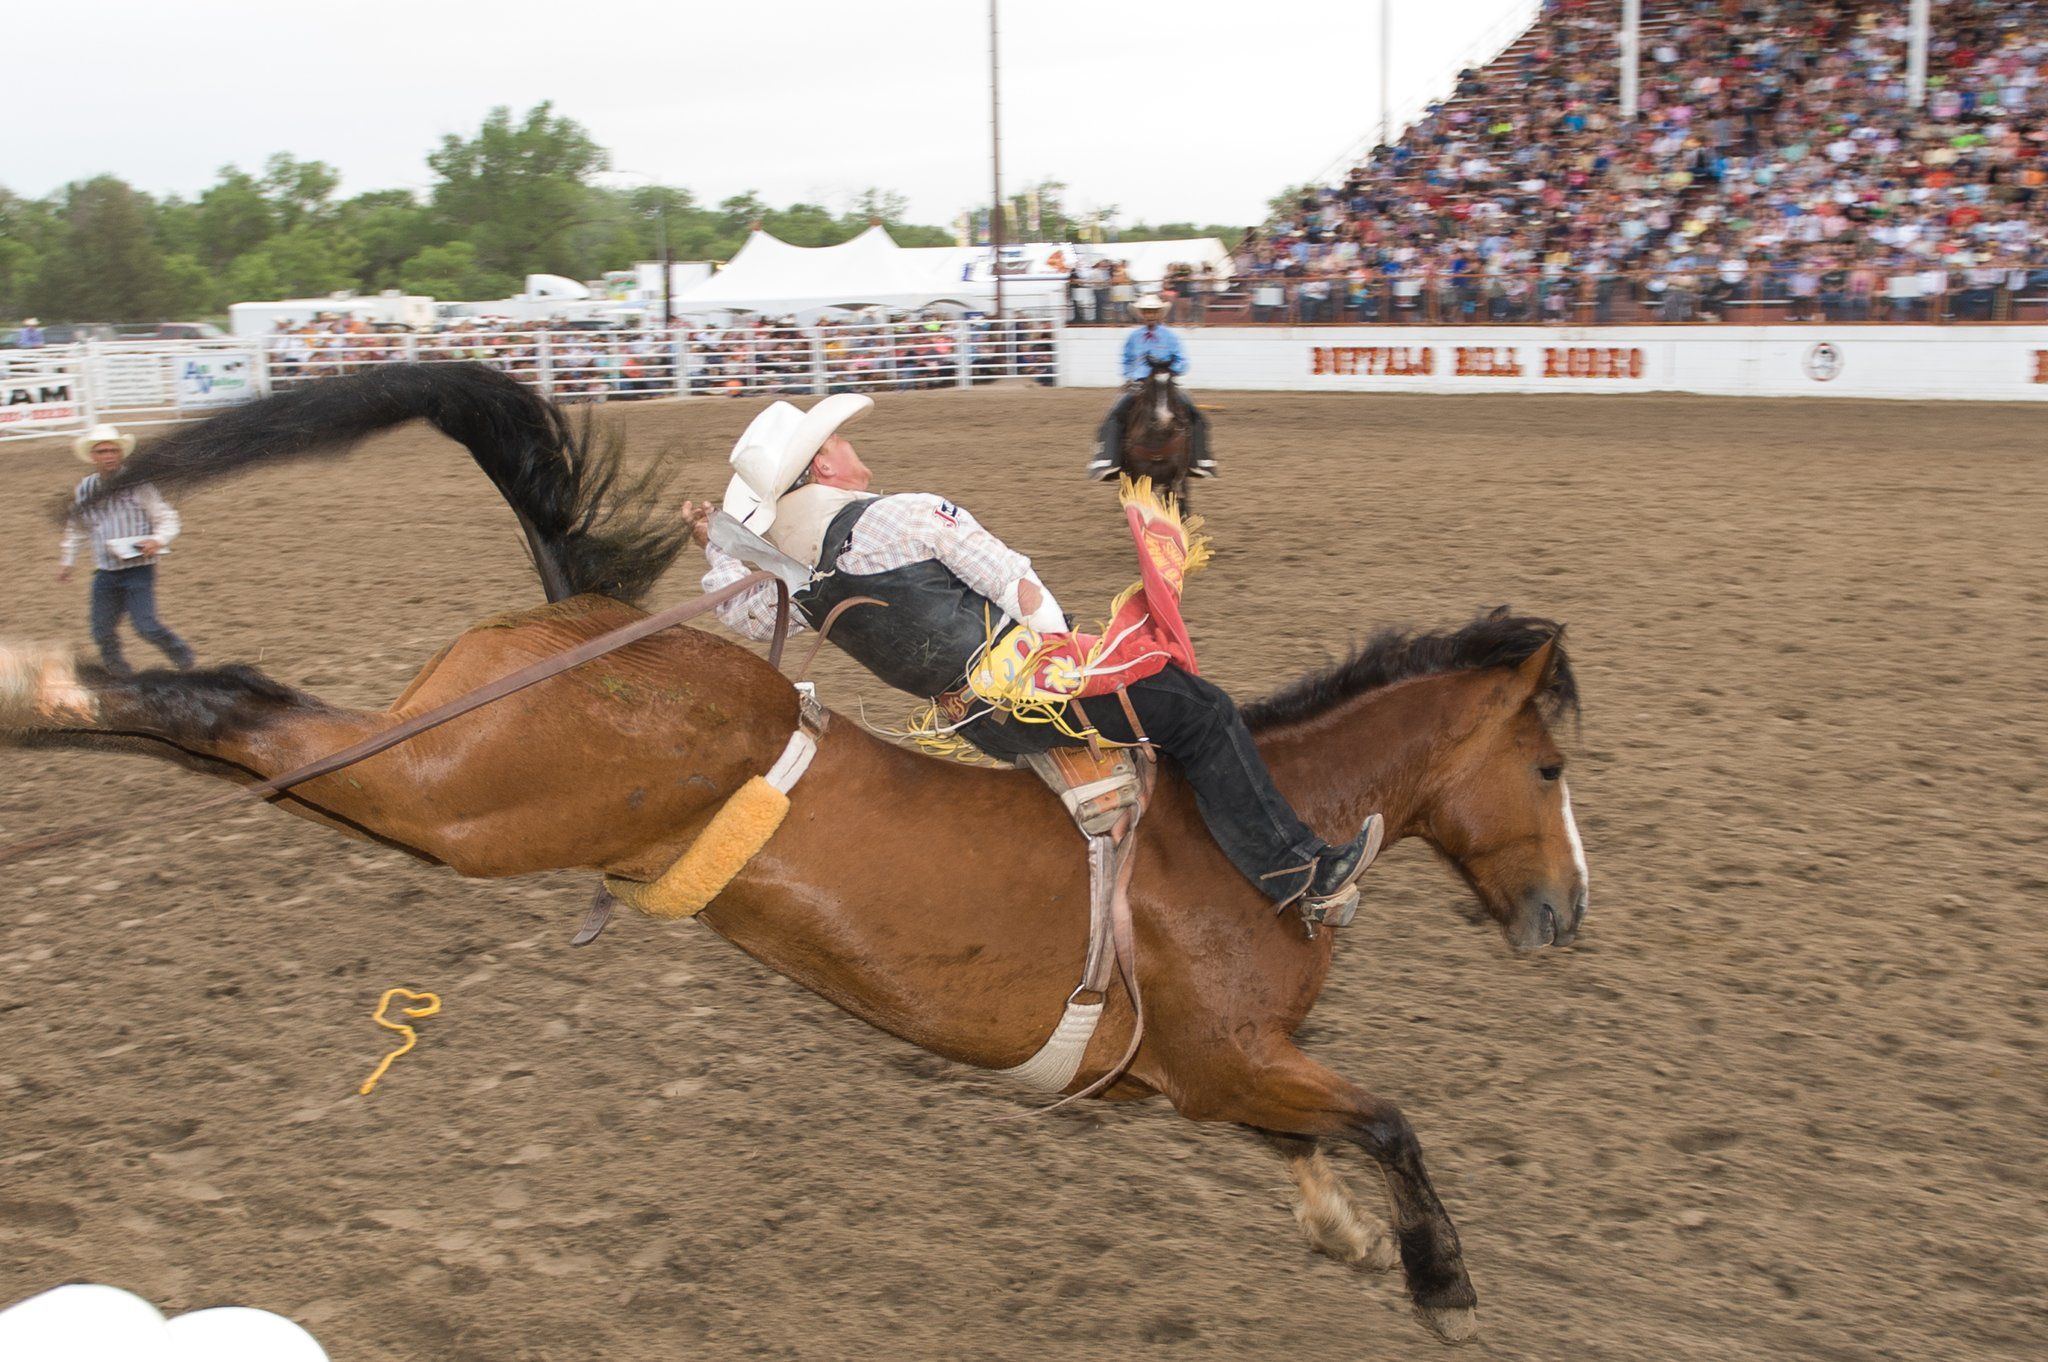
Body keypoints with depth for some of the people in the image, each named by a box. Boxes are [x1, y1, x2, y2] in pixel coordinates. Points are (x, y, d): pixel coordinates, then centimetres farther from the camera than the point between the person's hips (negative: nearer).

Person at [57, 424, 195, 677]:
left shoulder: (137, 484, -6)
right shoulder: (84, 490, 6)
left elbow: (167, 518, -5)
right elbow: (76, 530, 22)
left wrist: (158, 540, -23)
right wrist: (66, 561, 23)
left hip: (139, 569, -4)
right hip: (105, 573, 5)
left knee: (145, 625, -14)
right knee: (103, 632, 4)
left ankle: (182, 656, 11)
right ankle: (121, 675, 22)